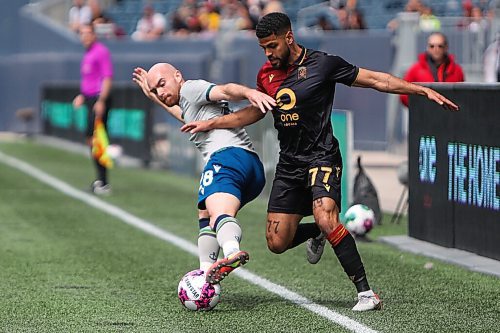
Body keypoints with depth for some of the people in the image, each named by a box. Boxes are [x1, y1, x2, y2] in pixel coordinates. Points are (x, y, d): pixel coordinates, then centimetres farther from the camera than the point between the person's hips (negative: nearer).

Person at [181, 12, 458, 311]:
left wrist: (424, 91, -9)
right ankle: (318, 233, 35)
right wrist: (209, 124, 21)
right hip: (288, 164, 6)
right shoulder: (266, 74, 8)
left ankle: (366, 293, -28)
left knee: (325, 217, -32)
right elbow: (255, 112, 25)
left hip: (321, 158, -6)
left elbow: (374, 79, -5)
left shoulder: (322, 64, -9)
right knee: (277, 243, 1)